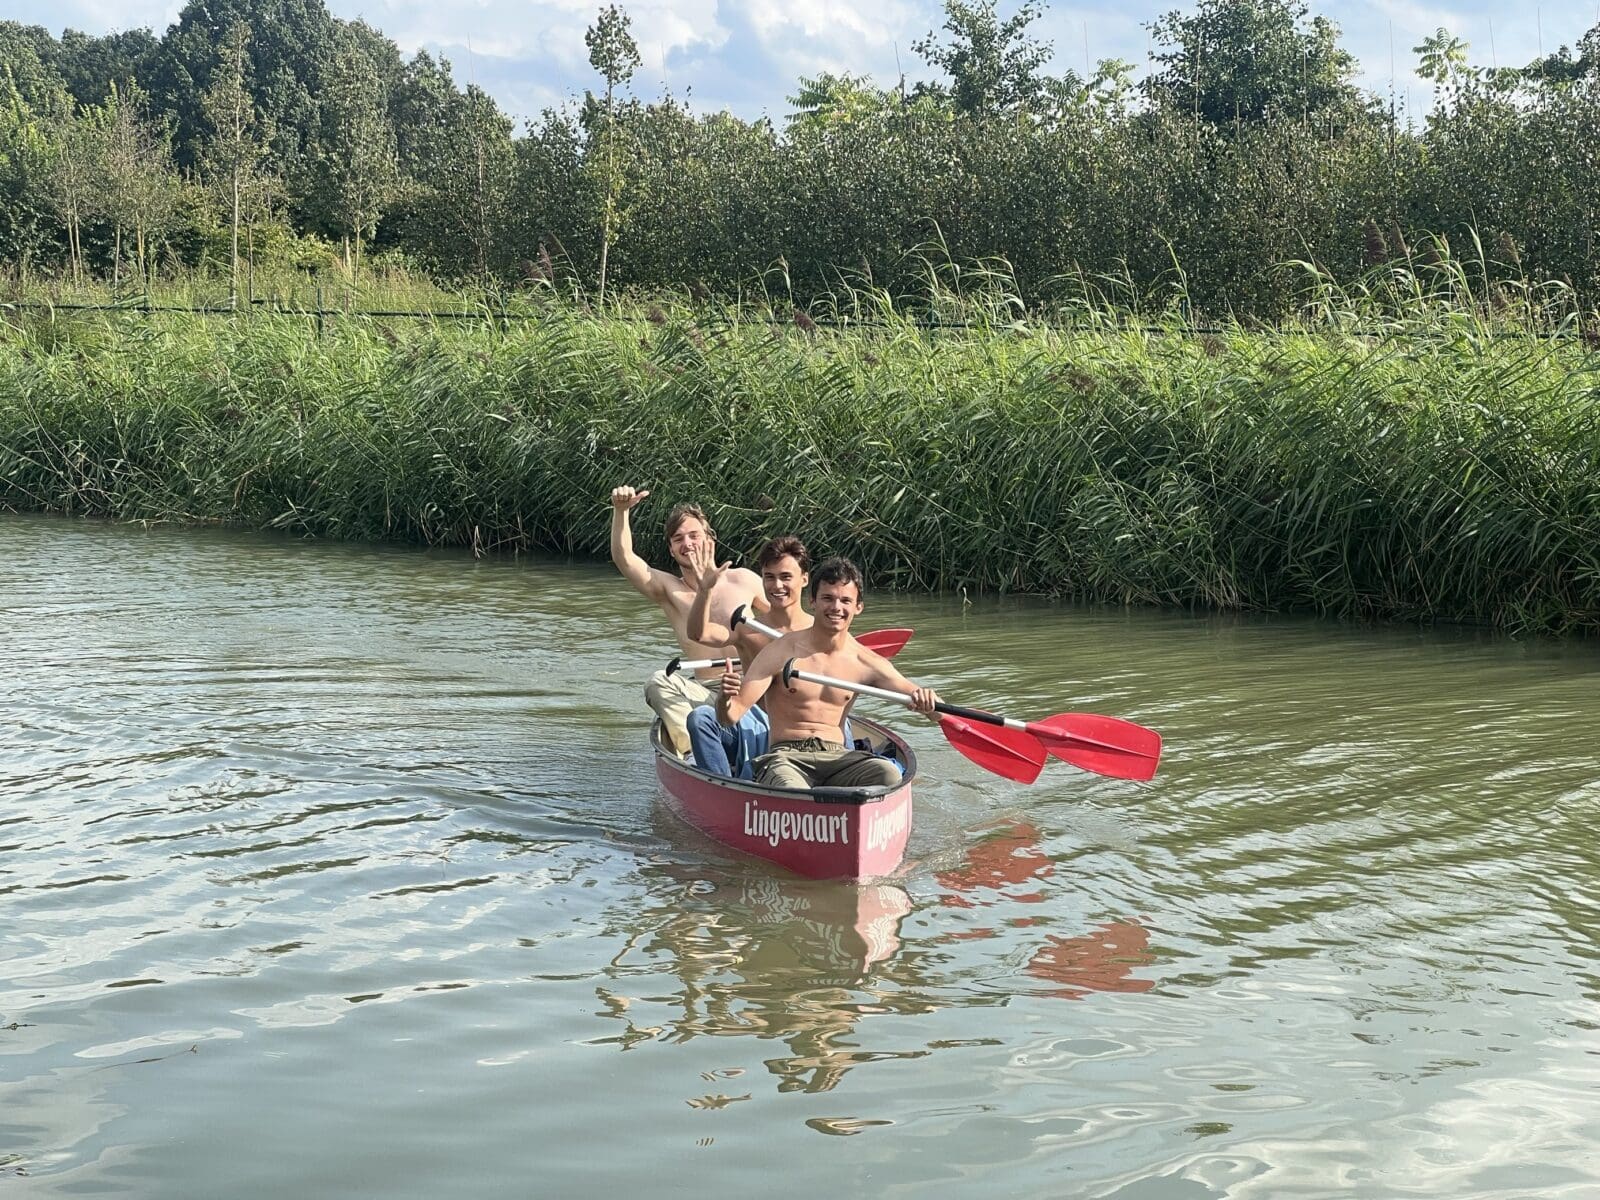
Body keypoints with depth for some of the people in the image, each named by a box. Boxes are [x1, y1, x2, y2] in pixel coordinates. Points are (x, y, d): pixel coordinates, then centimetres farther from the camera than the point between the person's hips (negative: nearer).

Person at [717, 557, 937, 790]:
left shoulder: (867, 663, 6)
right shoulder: (782, 653, -2)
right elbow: (729, 716, -5)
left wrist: (927, 698, -19)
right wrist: (724, 698, -29)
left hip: (837, 758, 4)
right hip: (786, 757, -4)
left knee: (889, 774, -30)